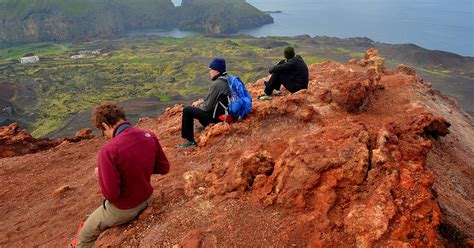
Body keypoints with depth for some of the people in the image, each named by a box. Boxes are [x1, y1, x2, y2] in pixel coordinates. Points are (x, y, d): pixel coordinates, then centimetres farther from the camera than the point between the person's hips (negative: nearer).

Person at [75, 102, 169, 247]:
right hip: (147, 199, 7)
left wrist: (101, 174, -8)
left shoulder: (109, 150, -30)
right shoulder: (150, 136, -11)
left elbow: (111, 194, -26)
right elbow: (164, 168, 0)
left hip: (123, 210, -6)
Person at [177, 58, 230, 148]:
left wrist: (198, 104, 1)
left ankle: (189, 140, 8)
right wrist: (202, 101, 8)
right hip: (225, 111, 9)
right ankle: (205, 126, 39)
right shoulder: (227, 79, 4)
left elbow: (208, 106, -19)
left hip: (218, 116, -9)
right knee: (200, 104, 27)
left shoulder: (217, 84, -24)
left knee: (187, 111, -1)